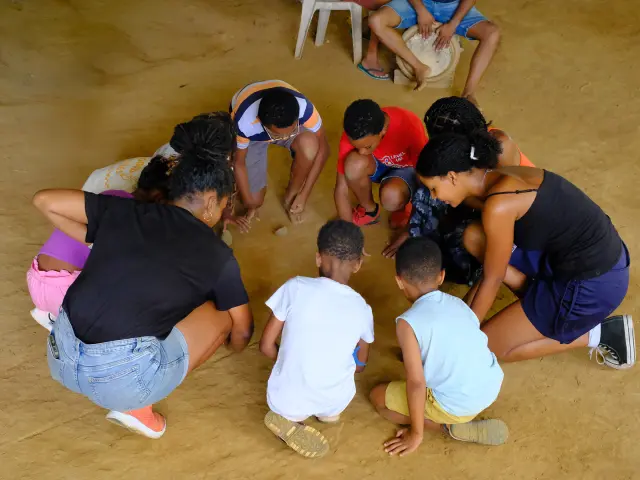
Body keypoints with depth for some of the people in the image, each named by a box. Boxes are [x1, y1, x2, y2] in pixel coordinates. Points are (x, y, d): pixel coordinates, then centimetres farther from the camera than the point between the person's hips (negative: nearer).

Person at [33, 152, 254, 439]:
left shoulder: (123, 211, 11)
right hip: (122, 378, -6)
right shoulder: (216, 254, 3)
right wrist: (234, 347, 38)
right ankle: (136, 404, 7)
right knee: (222, 314, 13)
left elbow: (44, 200, 16)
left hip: (61, 359, 6)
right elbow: (242, 330, 14)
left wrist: (98, 242, 19)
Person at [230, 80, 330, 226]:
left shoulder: (303, 106, -40)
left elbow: (322, 147, -24)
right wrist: (250, 203, -15)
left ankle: (290, 196, -7)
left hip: (287, 122, 1)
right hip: (253, 134, -1)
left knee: (308, 144, -34)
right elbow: (238, 162, -22)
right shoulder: (243, 122, -42)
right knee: (255, 201, -5)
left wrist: (304, 194, -23)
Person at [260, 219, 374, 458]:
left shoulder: (295, 287, -13)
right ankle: (328, 411, 14)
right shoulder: (362, 309, -5)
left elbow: (266, 345, -5)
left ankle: (288, 417, 7)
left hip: (286, 400, -1)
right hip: (336, 402, 2)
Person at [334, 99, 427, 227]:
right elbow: (341, 189, -24)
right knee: (354, 164, -32)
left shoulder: (409, 127, -36)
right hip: (378, 164, 2)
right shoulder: (354, 135, -29)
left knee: (391, 196, -36)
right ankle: (369, 210, -5)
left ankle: (402, 207, 1)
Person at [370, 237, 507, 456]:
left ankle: (451, 427, 0)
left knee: (378, 396, 11)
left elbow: (416, 383, -17)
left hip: (458, 406, -7)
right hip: (492, 387, 7)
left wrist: (416, 433, -4)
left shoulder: (408, 323, -17)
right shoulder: (458, 303, 3)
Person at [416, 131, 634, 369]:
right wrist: (466, 306, 19)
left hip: (593, 284, -9)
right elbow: (496, 263, 14)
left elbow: (492, 280, -12)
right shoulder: (505, 177, 4)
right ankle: (543, 301, 11)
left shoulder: (499, 205, -23)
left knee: (484, 347, 3)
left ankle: (600, 333, 5)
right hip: (597, 256, 9)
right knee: (474, 238, 9)